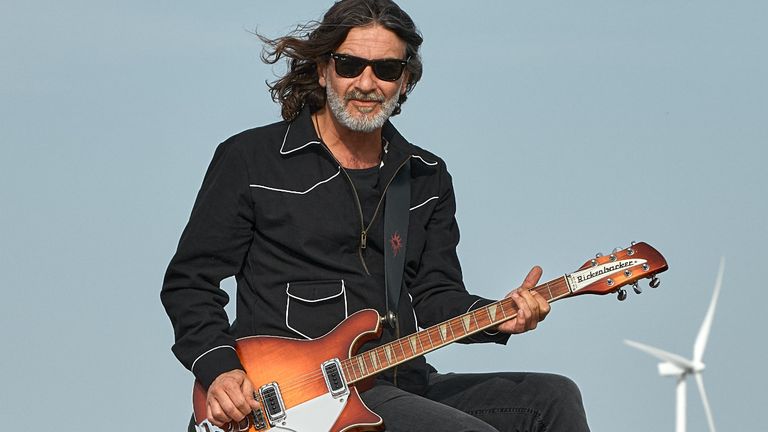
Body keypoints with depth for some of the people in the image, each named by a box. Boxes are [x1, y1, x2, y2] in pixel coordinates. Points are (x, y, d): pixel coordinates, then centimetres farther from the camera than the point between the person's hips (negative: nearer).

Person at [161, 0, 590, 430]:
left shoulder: (427, 178, 17)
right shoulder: (250, 160, 3)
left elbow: (436, 297, 14)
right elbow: (189, 281, 5)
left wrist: (499, 317, -8)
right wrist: (220, 369, -11)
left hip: (406, 387, 6)